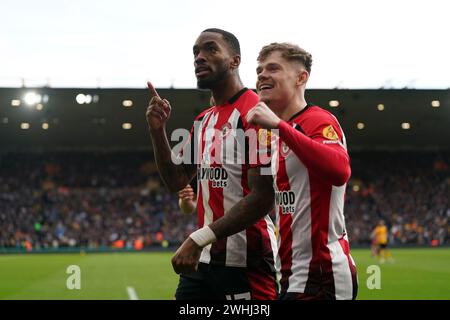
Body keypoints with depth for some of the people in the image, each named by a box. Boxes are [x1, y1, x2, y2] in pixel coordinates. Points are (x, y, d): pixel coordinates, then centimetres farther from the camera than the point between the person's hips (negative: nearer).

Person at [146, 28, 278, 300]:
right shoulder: (203, 120, 15)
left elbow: (262, 198, -20)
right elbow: (176, 181, 20)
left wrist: (199, 239, -22)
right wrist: (158, 131, 5)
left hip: (245, 263, -8)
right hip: (203, 259, 8)